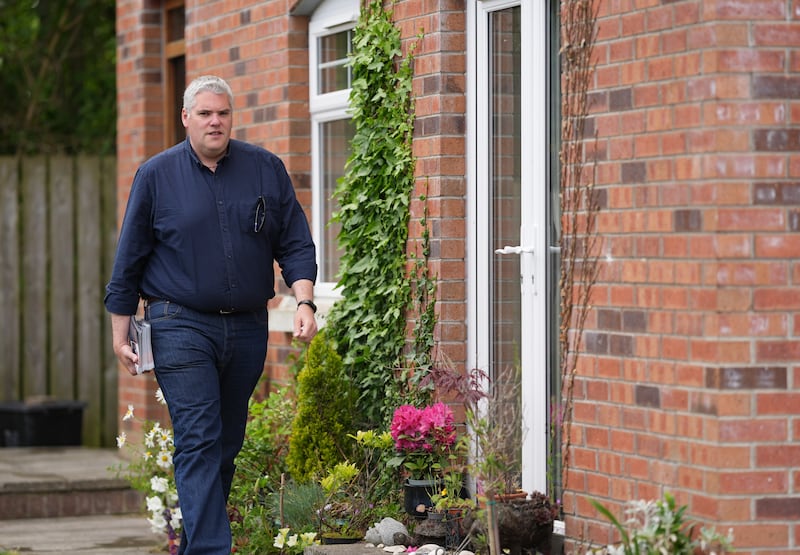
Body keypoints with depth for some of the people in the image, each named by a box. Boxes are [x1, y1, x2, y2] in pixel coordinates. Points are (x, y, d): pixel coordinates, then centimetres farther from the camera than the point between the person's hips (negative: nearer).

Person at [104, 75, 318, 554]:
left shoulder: (267, 169, 7)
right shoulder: (156, 175, 2)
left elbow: (295, 244, 8)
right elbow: (129, 260, 6)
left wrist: (304, 301, -7)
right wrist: (121, 331, 5)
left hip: (248, 329, 3)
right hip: (181, 326, -3)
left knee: (228, 444, 9)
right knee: (199, 442, -12)